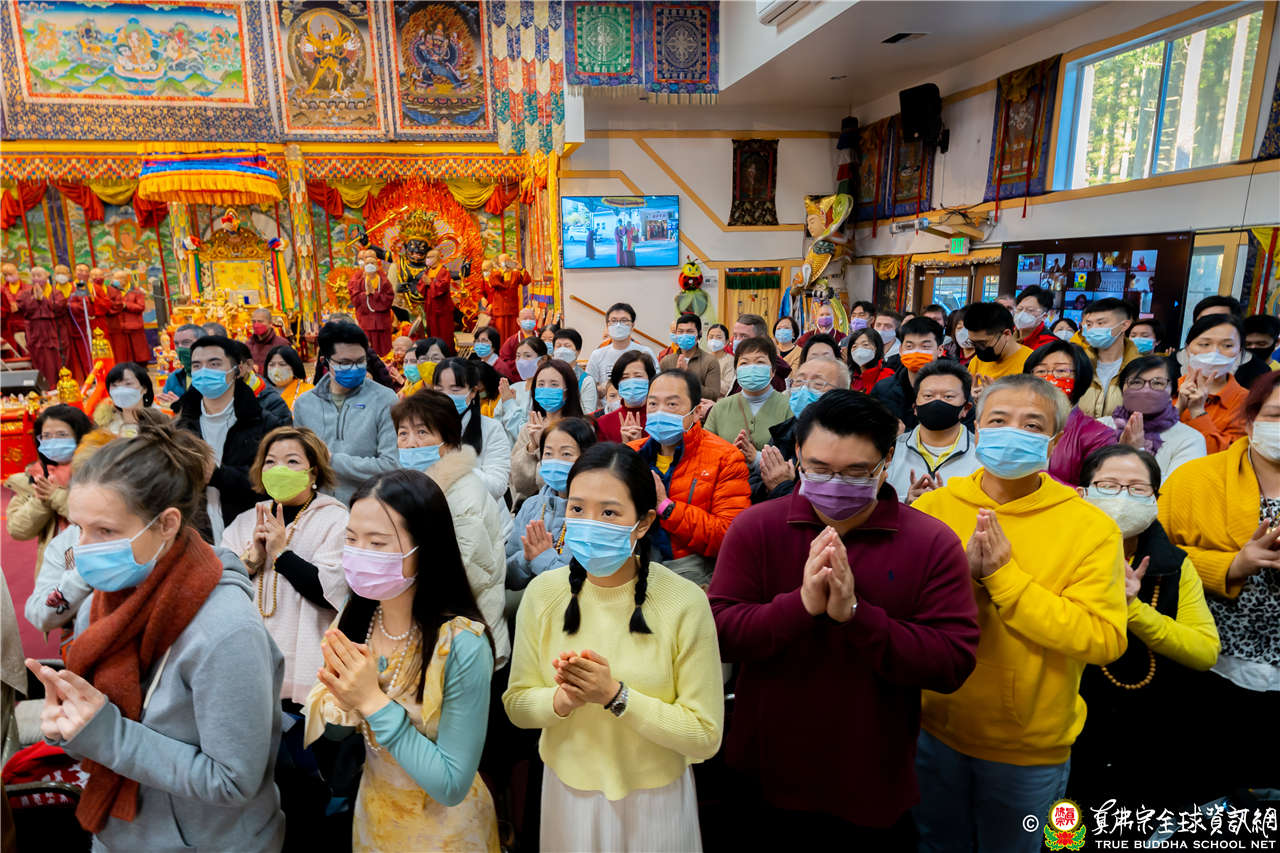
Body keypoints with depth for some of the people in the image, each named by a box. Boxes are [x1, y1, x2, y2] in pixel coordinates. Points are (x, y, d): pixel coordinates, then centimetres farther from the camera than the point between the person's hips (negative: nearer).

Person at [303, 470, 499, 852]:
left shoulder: (461, 644, -30)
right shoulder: (354, 619, -13)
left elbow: (452, 784, -25)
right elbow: (332, 731, -1)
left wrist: (374, 702, -30)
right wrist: (343, 701, -23)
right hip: (371, 818, 5)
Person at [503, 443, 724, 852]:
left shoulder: (684, 602, -21)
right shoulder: (543, 592, -12)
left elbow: (705, 737, -16)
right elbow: (516, 704, -2)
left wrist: (614, 695, -25)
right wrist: (562, 700, -22)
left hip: (653, 800, -2)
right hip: (567, 791, 2)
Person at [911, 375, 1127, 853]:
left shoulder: (1091, 526, -11)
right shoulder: (932, 507, -7)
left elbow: (1103, 641, -20)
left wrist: (1004, 576, -25)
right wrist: (961, 575, -26)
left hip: (1031, 746, -1)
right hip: (935, 729, 2)